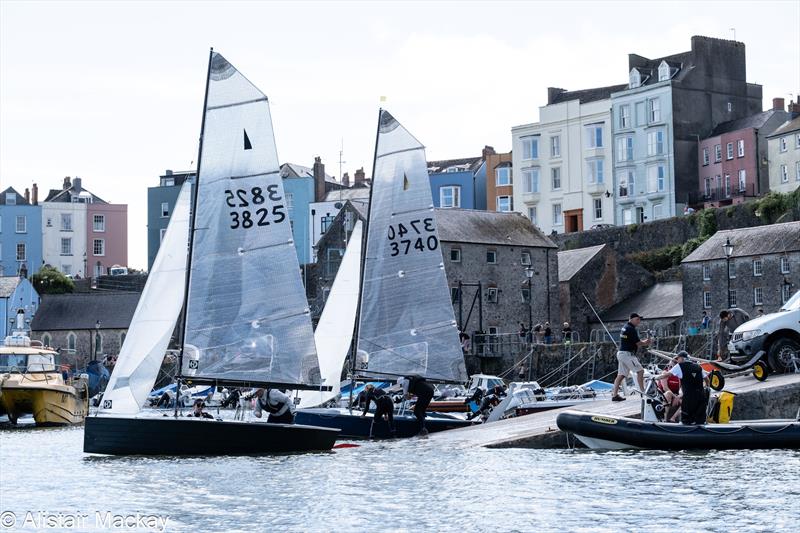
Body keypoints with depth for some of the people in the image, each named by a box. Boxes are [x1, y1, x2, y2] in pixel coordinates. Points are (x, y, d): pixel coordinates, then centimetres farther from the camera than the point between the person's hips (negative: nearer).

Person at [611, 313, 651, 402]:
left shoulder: (625, 327, 18)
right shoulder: (631, 329, -14)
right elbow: (638, 343, -12)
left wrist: (643, 342, 8)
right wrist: (645, 343, 8)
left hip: (621, 353, 10)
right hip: (627, 354, -10)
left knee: (621, 375, 8)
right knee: (640, 370, -7)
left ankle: (614, 395, 5)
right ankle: (642, 391, -8)